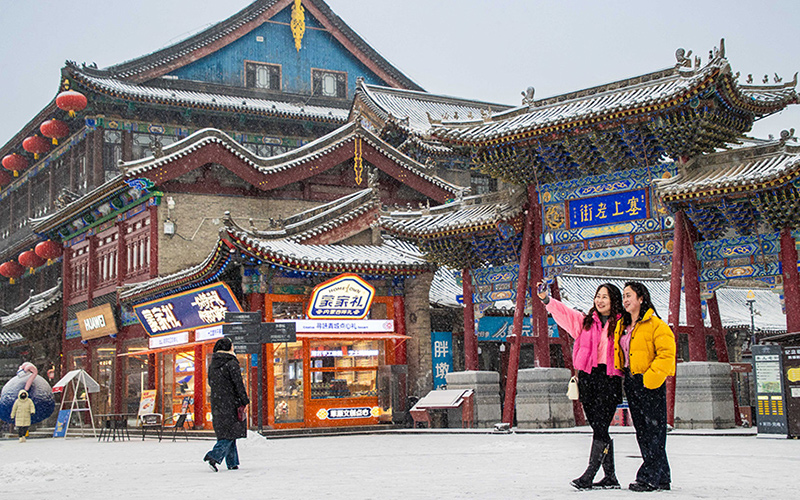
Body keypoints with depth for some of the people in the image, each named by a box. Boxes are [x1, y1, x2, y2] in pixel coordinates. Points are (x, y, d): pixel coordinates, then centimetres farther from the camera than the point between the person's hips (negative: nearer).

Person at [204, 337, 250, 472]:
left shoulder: (212, 365, 8)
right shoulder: (232, 363, -12)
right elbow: (238, 384, -13)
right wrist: (245, 401, -8)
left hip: (216, 404, 7)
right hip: (231, 404, -7)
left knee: (225, 433, 13)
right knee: (230, 433, -2)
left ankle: (232, 462, 14)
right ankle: (214, 456, -19)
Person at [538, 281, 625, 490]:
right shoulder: (585, 321, 13)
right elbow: (564, 313, 3)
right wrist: (546, 299, -10)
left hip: (609, 378, -4)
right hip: (587, 377, 4)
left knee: (600, 429, -11)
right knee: (599, 429, 8)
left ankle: (588, 476, -12)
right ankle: (610, 477, 16)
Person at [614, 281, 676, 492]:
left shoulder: (655, 325, -9)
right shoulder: (621, 326, 16)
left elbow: (666, 354, -14)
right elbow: (618, 354, 26)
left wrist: (650, 377, -19)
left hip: (650, 385, -8)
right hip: (631, 383, 8)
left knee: (653, 430, -5)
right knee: (642, 432, 9)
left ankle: (649, 478, -4)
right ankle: (661, 478, 16)